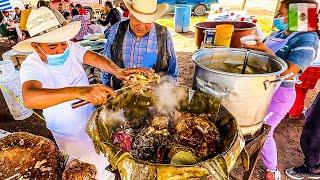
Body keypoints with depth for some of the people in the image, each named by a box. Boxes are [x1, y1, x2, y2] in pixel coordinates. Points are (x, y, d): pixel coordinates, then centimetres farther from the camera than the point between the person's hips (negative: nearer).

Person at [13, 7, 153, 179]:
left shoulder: (70, 48, -12)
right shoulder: (31, 66, -25)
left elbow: (94, 58, -27)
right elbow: (29, 98, -44)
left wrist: (118, 71, -49)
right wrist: (79, 91, -61)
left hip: (91, 118, 4)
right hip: (69, 133, -4)